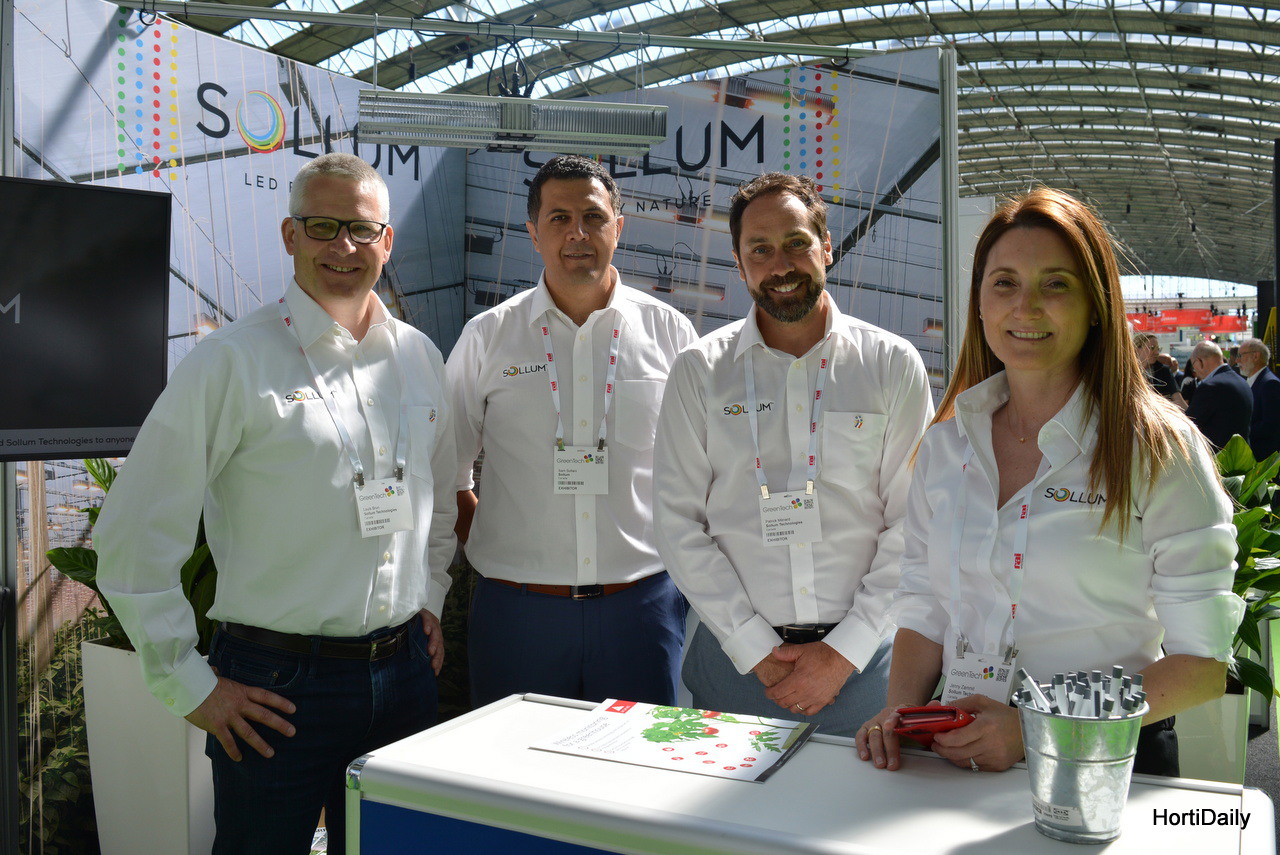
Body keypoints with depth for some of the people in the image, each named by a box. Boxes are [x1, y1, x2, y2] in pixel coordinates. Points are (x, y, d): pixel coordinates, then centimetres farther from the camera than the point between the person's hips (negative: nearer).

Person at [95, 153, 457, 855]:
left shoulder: (419, 356, 7)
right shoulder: (232, 361, -10)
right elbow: (134, 536, -9)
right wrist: (188, 685, -8)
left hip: (405, 671, 5)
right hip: (276, 687, -4)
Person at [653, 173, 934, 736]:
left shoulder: (892, 364, 0)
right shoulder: (700, 371, 1)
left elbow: (912, 527, -2)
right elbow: (679, 525, -3)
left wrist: (844, 652, -8)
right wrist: (757, 650, -8)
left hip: (861, 660, 0)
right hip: (735, 658, 0)